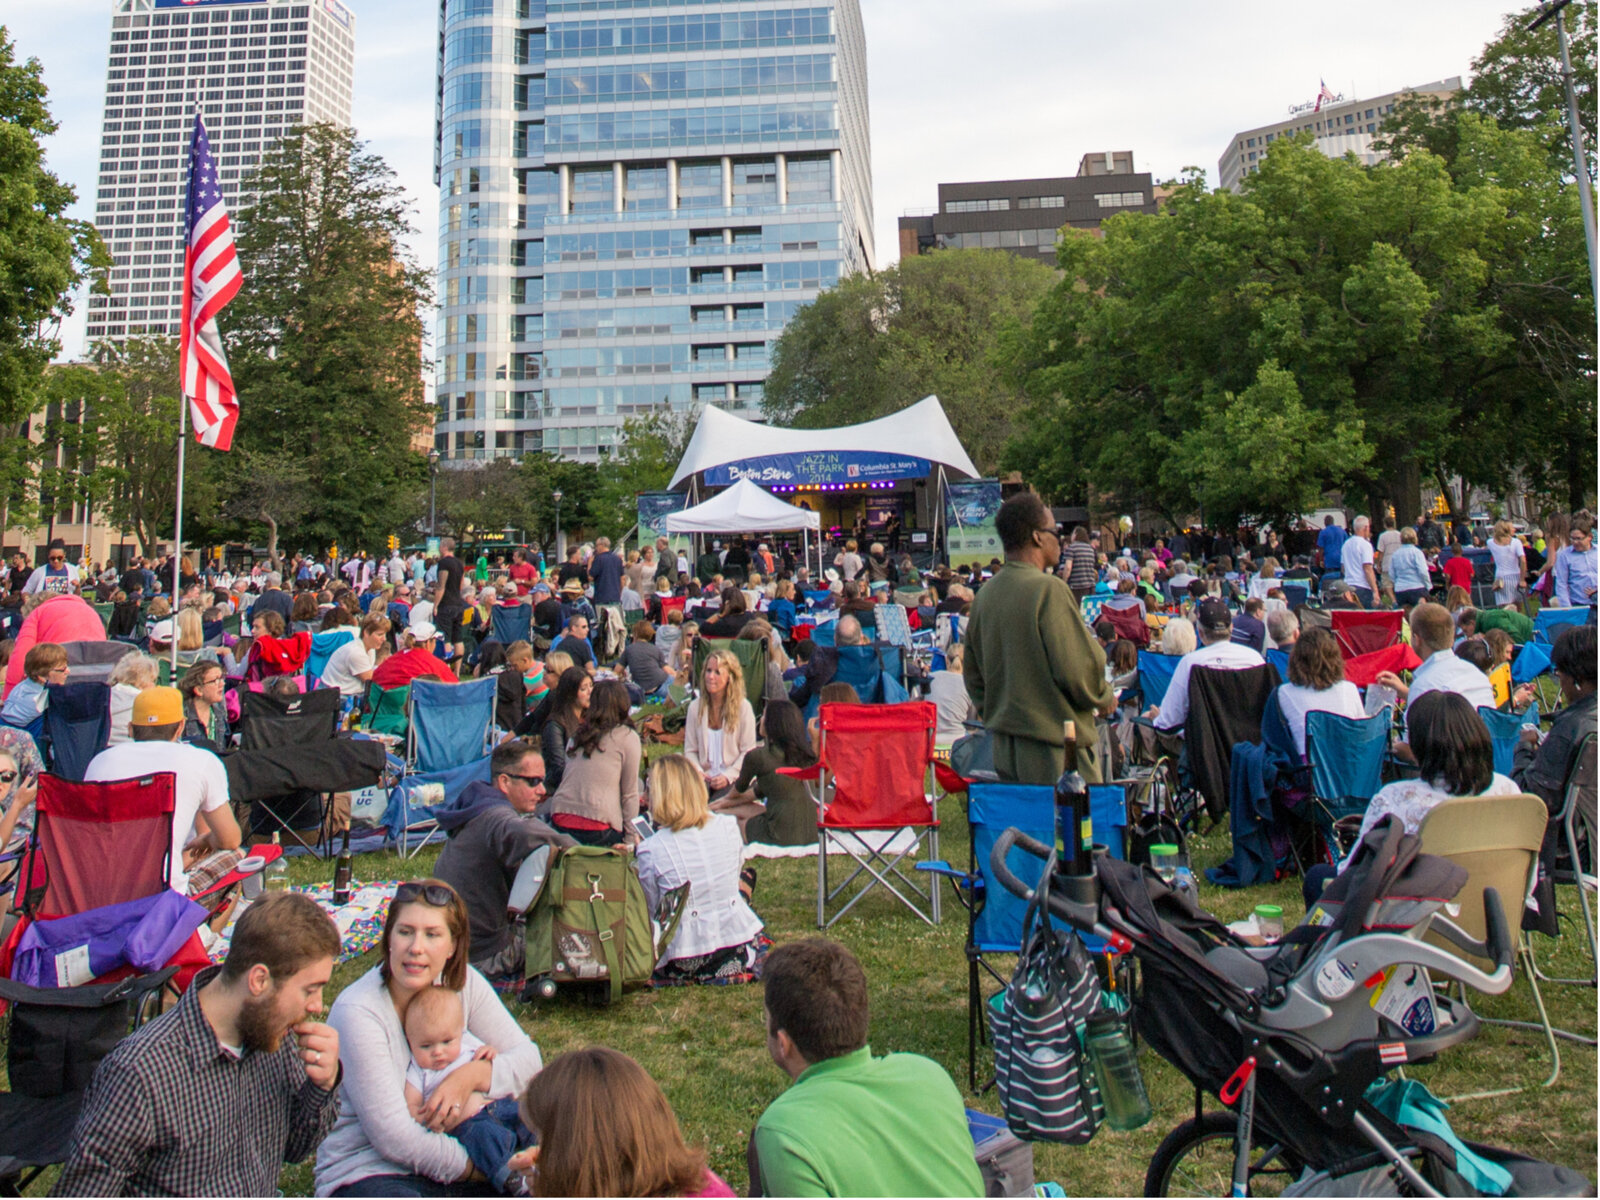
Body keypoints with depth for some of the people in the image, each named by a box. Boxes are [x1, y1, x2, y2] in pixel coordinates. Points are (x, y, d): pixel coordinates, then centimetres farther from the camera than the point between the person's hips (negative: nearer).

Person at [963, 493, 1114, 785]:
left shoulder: (985, 594, 6)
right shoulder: (1048, 589, -16)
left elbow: (973, 674, 13)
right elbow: (1079, 669, -17)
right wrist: (1104, 698, 2)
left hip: (1003, 747, 8)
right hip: (1054, 750, -8)